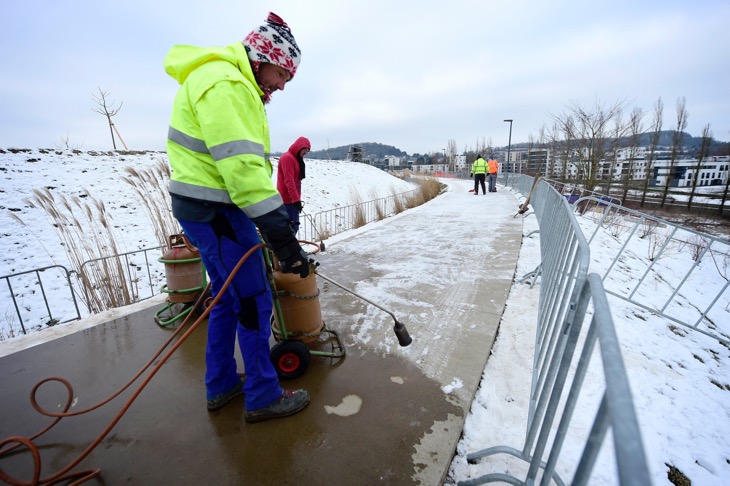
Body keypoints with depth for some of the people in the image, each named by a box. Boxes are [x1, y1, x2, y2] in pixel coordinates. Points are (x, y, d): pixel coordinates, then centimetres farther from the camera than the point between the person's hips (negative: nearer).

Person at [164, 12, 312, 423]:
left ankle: (222, 385, 34)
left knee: (228, 297, 17)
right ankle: (263, 397, 18)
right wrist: (281, 236, -29)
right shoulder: (224, 84, -14)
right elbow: (240, 165, -27)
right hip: (215, 210, -11)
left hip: (209, 208, 11)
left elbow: (246, 161, 17)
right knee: (254, 301, -1)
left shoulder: (234, 84, 20)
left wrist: (278, 216, 16)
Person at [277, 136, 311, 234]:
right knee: (292, 226, -12)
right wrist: (296, 199, -25)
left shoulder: (296, 158, 20)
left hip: (292, 199, 10)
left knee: (294, 226, 11)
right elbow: (288, 180, -20)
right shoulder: (287, 157, -11)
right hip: (288, 200, -10)